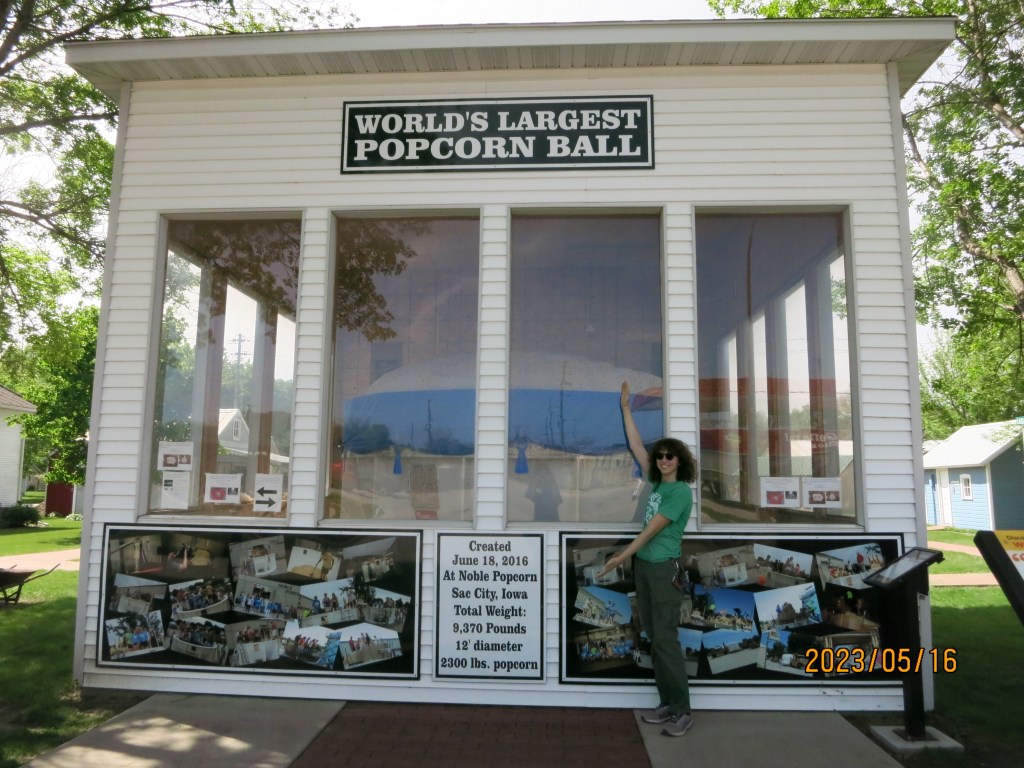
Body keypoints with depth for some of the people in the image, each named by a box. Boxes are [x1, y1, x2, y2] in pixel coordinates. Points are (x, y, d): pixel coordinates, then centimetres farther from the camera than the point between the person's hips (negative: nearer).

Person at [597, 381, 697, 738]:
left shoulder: (681, 491, -11)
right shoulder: (658, 482, 9)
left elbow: (653, 529, -15)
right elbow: (636, 446, 16)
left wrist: (622, 556, -14)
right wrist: (626, 408, 19)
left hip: (664, 568, -8)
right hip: (644, 565, 8)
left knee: (665, 639, -7)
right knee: (653, 638, 10)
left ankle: (683, 711, 1)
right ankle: (667, 703, 18)